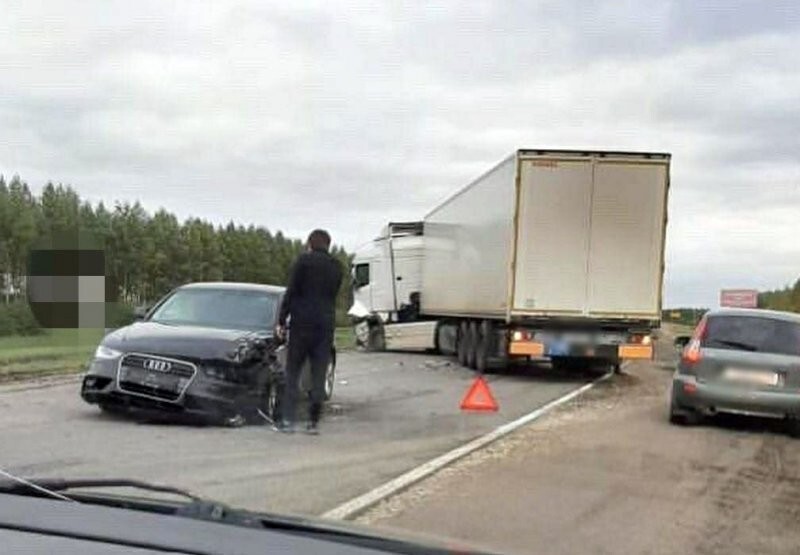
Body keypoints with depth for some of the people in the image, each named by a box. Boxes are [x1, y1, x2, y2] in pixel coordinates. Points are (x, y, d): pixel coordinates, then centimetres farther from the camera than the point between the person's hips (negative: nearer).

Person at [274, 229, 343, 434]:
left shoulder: (303, 260, -4)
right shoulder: (336, 266, 11)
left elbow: (291, 293, -7)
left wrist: (282, 321, -3)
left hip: (302, 323, -4)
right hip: (326, 323, 4)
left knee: (292, 373, 3)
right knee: (319, 375, 5)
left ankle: (288, 420, 0)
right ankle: (314, 421, 5)